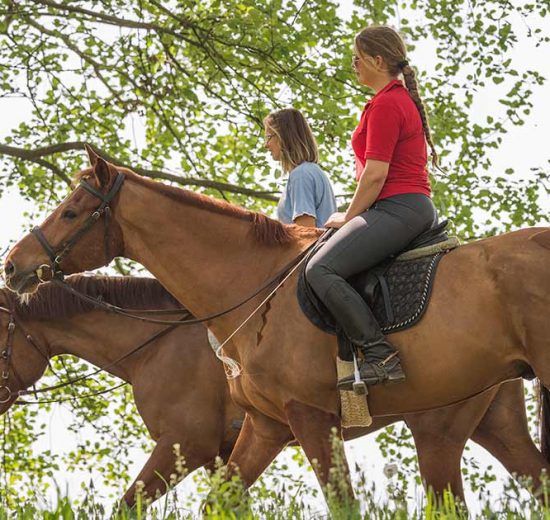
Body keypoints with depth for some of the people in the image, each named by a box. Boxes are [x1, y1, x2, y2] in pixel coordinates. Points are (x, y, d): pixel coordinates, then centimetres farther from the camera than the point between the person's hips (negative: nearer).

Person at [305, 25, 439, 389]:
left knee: (320, 270, -24)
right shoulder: (405, 100, 22)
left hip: (397, 207, -11)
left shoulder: (385, 104, -12)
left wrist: (348, 218, -5)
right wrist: (355, 217, 21)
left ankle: (380, 354, -31)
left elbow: (376, 174, -17)